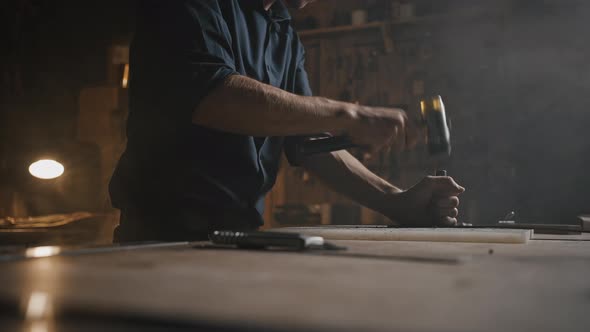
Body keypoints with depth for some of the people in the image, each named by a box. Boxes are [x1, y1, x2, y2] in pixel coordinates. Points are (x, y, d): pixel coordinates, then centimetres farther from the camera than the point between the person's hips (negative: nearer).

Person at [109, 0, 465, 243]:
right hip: (165, 229, -6)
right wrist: (348, 116, -25)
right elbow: (207, 94, -26)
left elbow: (311, 138, 10)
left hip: (241, 231, 6)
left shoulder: (287, 37, 13)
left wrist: (397, 203, -2)